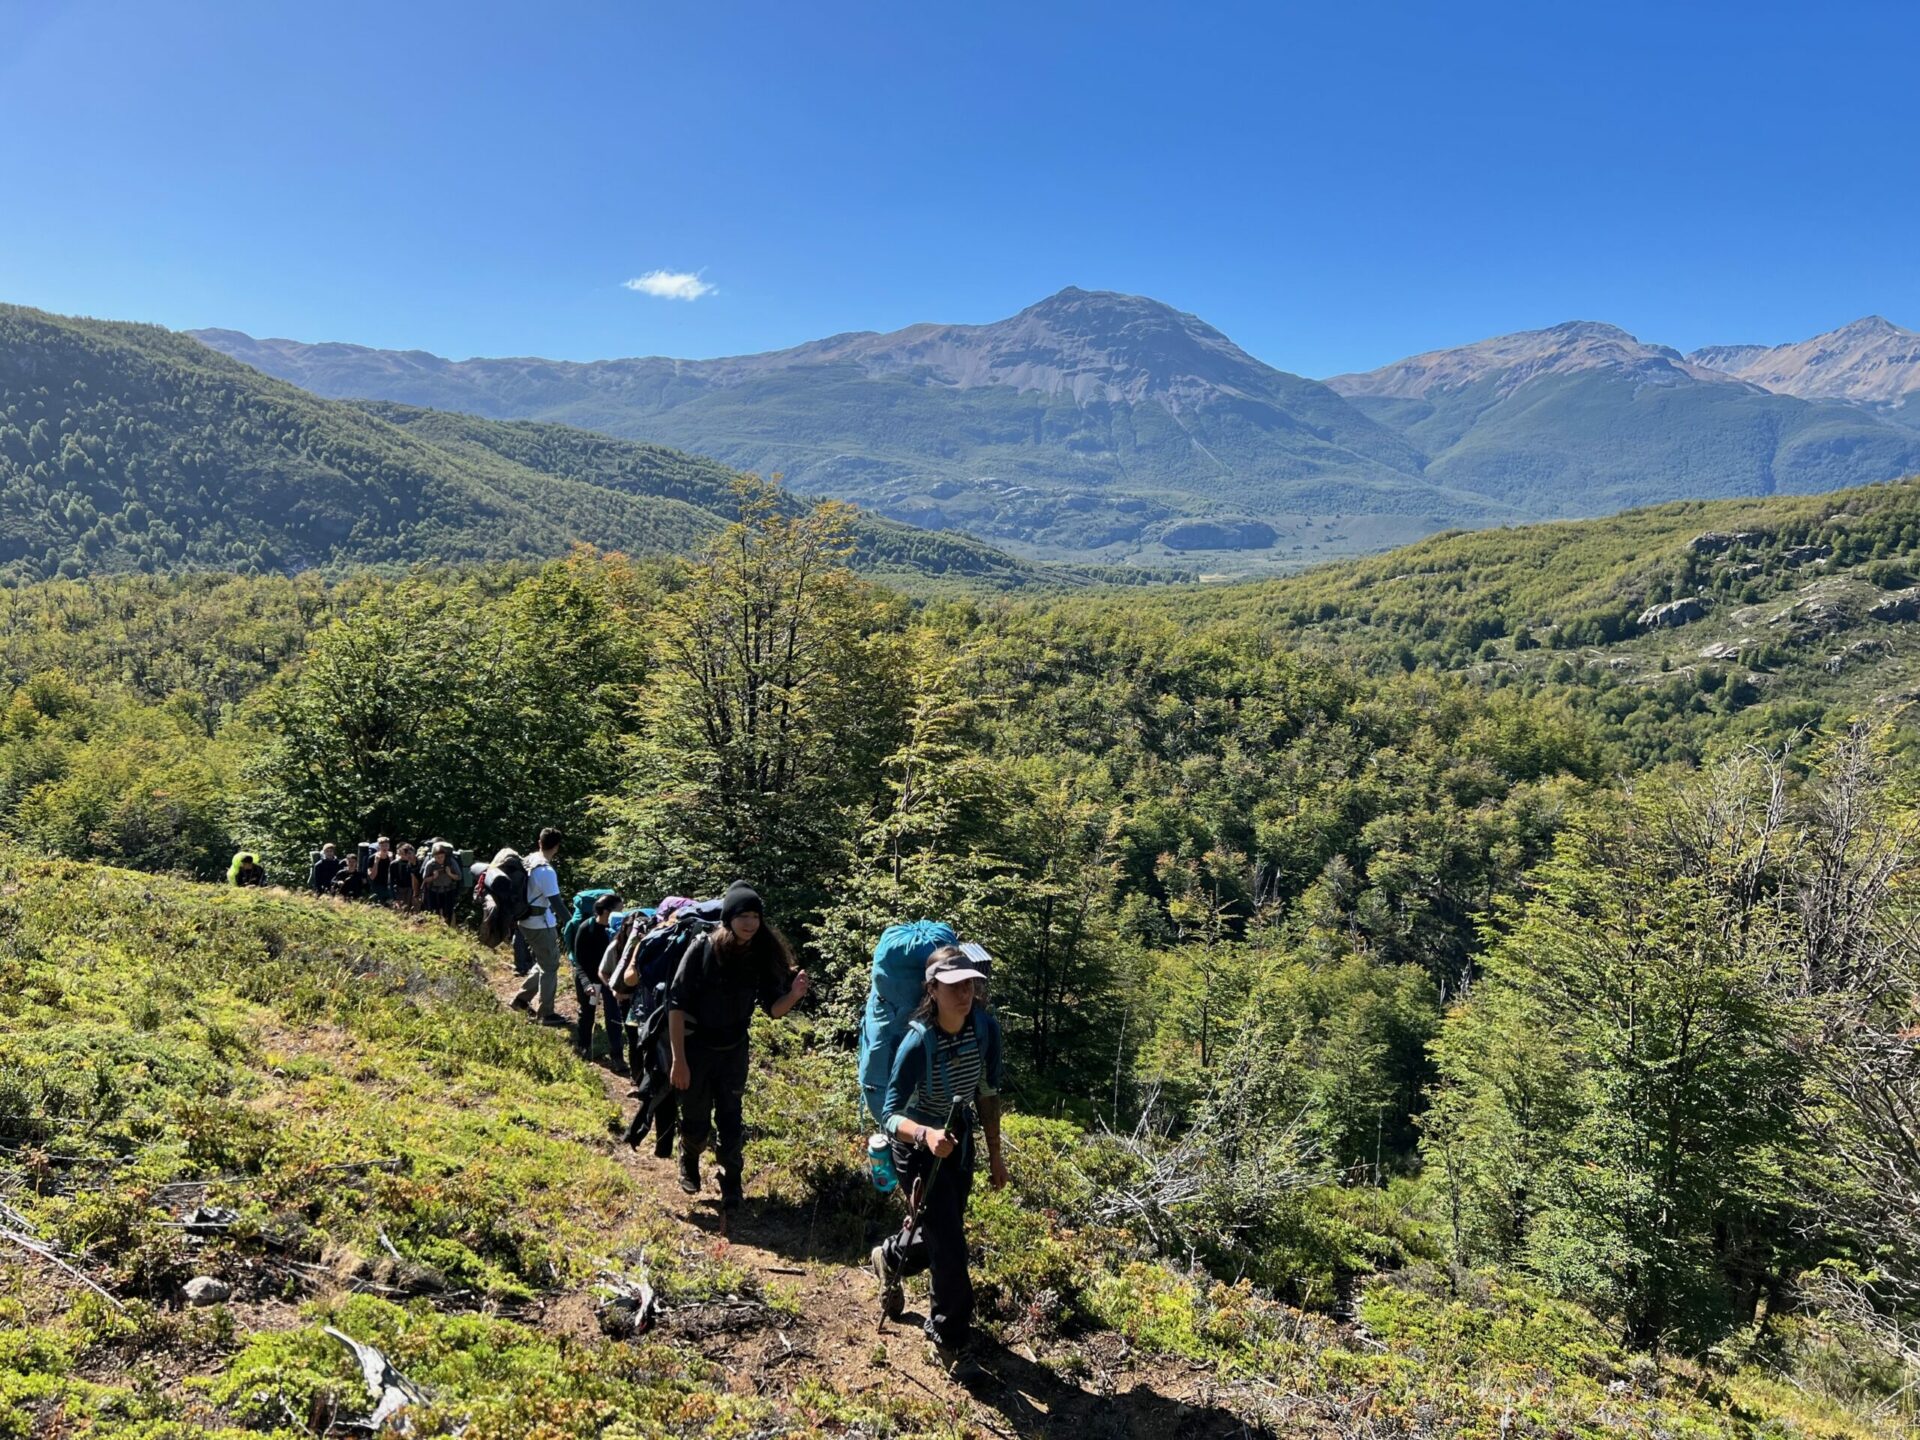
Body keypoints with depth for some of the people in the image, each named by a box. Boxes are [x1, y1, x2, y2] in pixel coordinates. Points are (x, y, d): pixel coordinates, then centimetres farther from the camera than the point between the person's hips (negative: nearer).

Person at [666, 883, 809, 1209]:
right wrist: (679, 1059, -19)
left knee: (730, 1121, 6)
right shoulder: (703, 949, -21)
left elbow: (773, 1009, -5)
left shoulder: (763, 956, -11)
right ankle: (689, 1163, 42)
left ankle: (731, 1183, 27)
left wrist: (794, 994, -27)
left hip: (734, 1050, 2)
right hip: (695, 1047, -2)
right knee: (697, 1122, 11)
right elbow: (676, 1003, -18)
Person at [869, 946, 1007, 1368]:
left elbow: (988, 1093, -2)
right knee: (950, 1244, -5)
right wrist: (926, 1135, -48)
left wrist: (995, 1154, 2)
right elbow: (892, 1113, -28)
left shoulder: (986, 1028, -16)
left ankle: (889, 1258, 52)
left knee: (942, 1233, 20)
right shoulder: (918, 1043, -30)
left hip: (960, 1138, 6)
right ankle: (951, 1339, 17)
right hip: (918, 1145, -6)